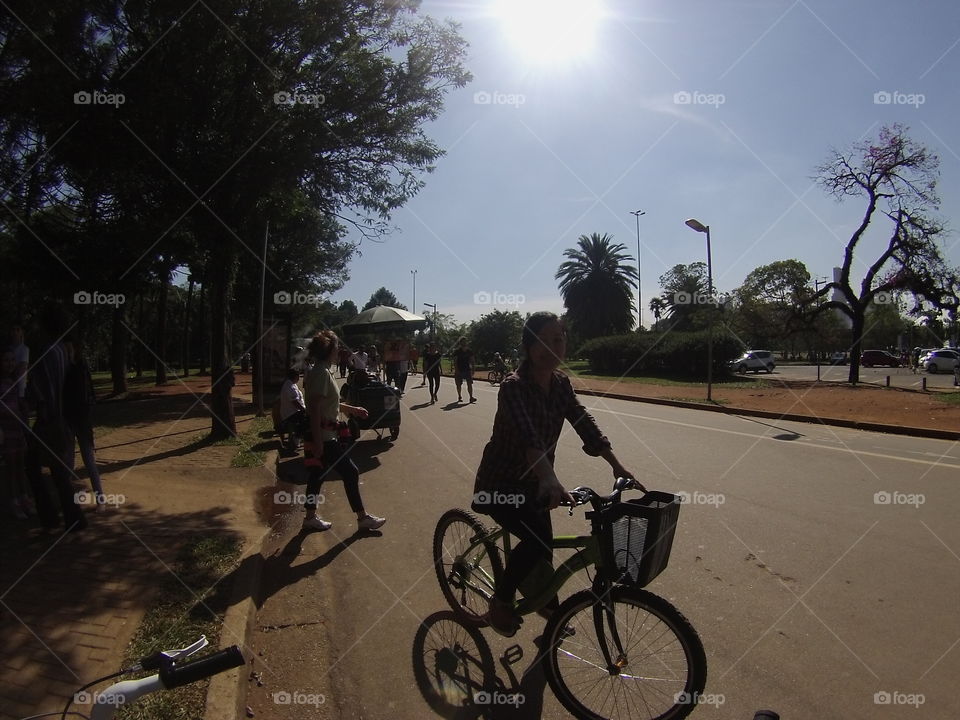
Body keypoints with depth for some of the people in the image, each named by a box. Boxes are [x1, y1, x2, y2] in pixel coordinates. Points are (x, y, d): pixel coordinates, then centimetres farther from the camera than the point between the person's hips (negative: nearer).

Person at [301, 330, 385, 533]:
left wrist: (352, 409, 24)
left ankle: (310, 517, 27)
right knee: (350, 472, -2)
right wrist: (317, 441, -25)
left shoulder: (320, 372, 12)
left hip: (321, 435, 10)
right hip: (324, 436, -10)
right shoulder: (321, 373, -20)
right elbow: (315, 408, -25)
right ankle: (362, 518, 7)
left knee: (318, 474, 17)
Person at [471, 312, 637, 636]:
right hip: (500, 483, -6)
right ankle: (500, 605, -1)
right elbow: (528, 437, -41)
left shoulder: (561, 383, -3)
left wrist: (617, 466, -16)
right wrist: (549, 479, -55)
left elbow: (585, 424, -6)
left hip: (533, 481, 7)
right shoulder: (514, 386, -25)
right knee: (536, 539, -24)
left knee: (543, 546, 11)